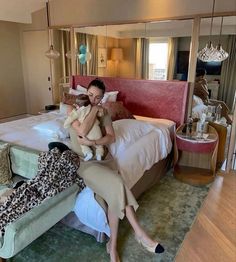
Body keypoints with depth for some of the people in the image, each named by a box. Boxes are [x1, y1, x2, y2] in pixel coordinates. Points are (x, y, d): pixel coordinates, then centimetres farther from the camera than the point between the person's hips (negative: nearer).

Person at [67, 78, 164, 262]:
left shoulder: (104, 112, 9)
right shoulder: (73, 109, -3)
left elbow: (112, 137, -3)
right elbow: (82, 132, -21)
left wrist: (94, 142, -21)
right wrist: (94, 110, -12)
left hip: (102, 157, 4)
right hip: (83, 161, -4)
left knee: (116, 189, -27)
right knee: (117, 185, -28)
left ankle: (113, 244, -12)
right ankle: (140, 234, -15)